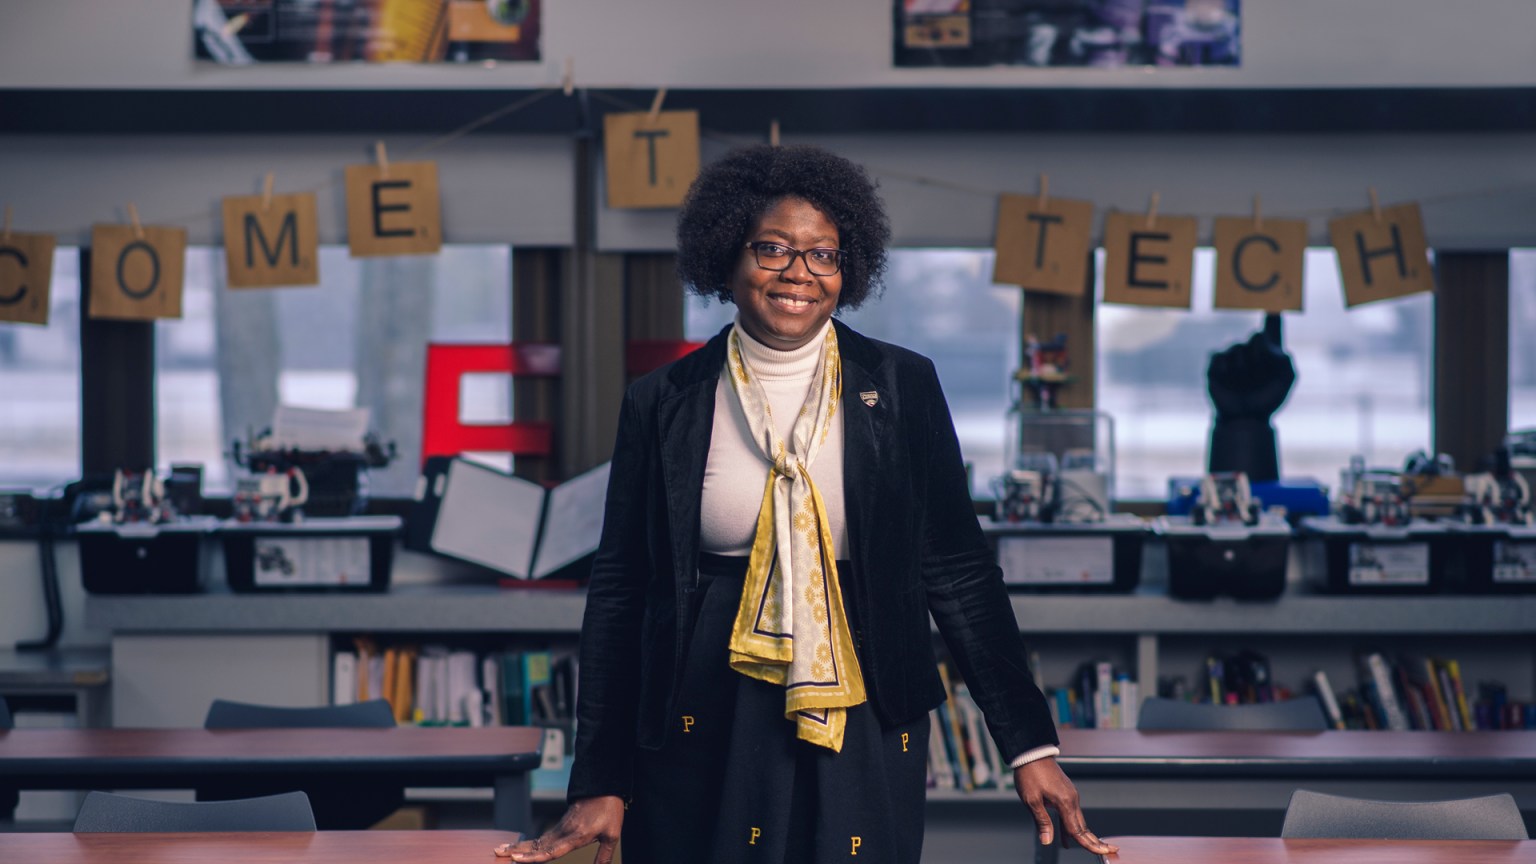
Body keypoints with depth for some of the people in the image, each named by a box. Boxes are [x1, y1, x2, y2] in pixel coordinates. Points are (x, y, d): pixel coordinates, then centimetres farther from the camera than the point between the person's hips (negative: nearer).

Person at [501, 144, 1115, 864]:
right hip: (706, 737, 0)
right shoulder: (662, 405, 2)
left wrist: (1031, 748, -2)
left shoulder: (904, 387, 2)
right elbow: (619, 591, 4)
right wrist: (600, 784, 0)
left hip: (861, 723, 0)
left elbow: (958, 574, 3)